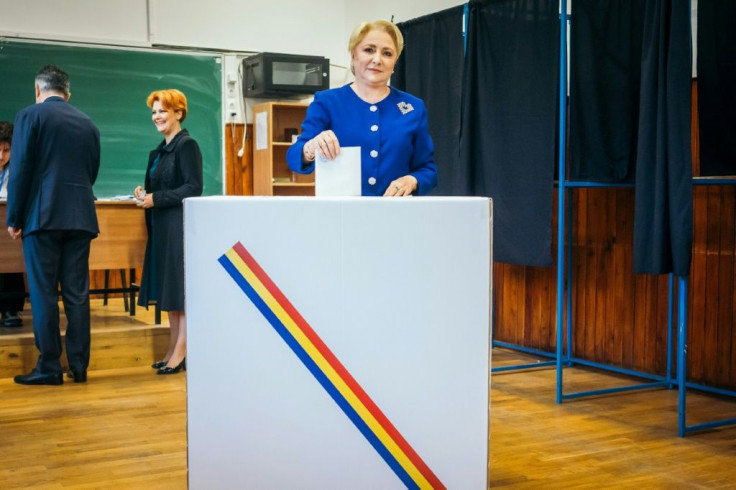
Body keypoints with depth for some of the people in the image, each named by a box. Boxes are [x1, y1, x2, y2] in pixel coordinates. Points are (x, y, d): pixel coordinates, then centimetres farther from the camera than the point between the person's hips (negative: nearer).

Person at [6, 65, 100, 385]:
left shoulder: (30, 115, -1)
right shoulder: (88, 124, 13)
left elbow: (20, 170, -7)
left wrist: (13, 219, -2)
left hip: (43, 215, -4)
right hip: (81, 217, 4)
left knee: (43, 294, 0)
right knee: (77, 294, 6)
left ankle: (49, 368, 2)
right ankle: (79, 366, 9)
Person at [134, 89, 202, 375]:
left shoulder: (187, 146, -10)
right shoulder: (161, 150, 17)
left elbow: (193, 188, -17)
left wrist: (155, 199, -18)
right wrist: (144, 194, 3)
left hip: (181, 225, -9)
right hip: (162, 226, 9)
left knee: (182, 289, -6)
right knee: (169, 288, 10)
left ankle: (181, 353, -2)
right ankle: (173, 350, 16)